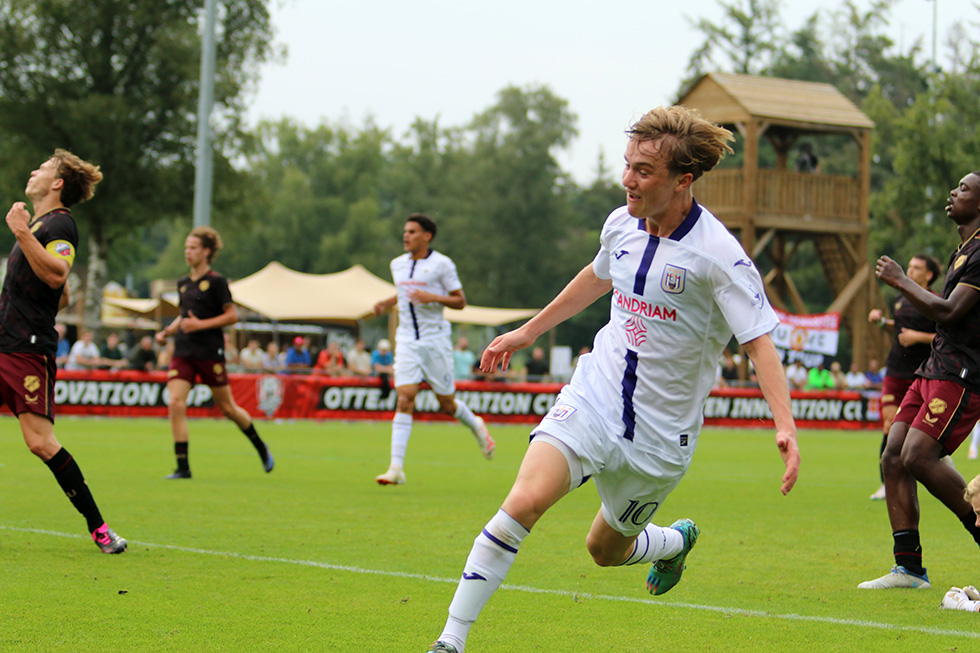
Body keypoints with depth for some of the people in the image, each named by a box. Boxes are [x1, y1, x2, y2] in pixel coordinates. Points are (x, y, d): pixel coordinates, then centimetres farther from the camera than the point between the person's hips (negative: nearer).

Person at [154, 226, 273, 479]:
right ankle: (182, 467, -8)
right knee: (175, 404, -12)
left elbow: (232, 315, -9)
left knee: (228, 408, 5)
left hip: (210, 353, -5)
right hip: (183, 352, 5)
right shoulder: (183, 283, 13)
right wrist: (167, 332, 9)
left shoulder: (216, 282, -6)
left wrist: (200, 324, -17)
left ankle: (261, 447, 30)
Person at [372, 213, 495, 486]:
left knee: (447, 405, 4)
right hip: (407, 340, 3)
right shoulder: (397, 264, 10)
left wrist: (432, 297, -20)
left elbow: (460, 300, -4)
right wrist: (386, 303, 9)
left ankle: (476, 426, 39)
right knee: (404, 400, -13)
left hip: (435, 339, -3)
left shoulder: (442, 264, -6)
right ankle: (396, 468, -16)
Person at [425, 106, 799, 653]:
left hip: (661, 431, -3)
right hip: (594, 396, 3)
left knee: (607, 548, 13)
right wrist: (527, 332, 29)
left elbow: (759, 340, -17)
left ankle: (677, 540, 51)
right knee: (526, 500, -21)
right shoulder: (622, 224, -1)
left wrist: (785, 425, -30)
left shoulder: (717, 253, -18)